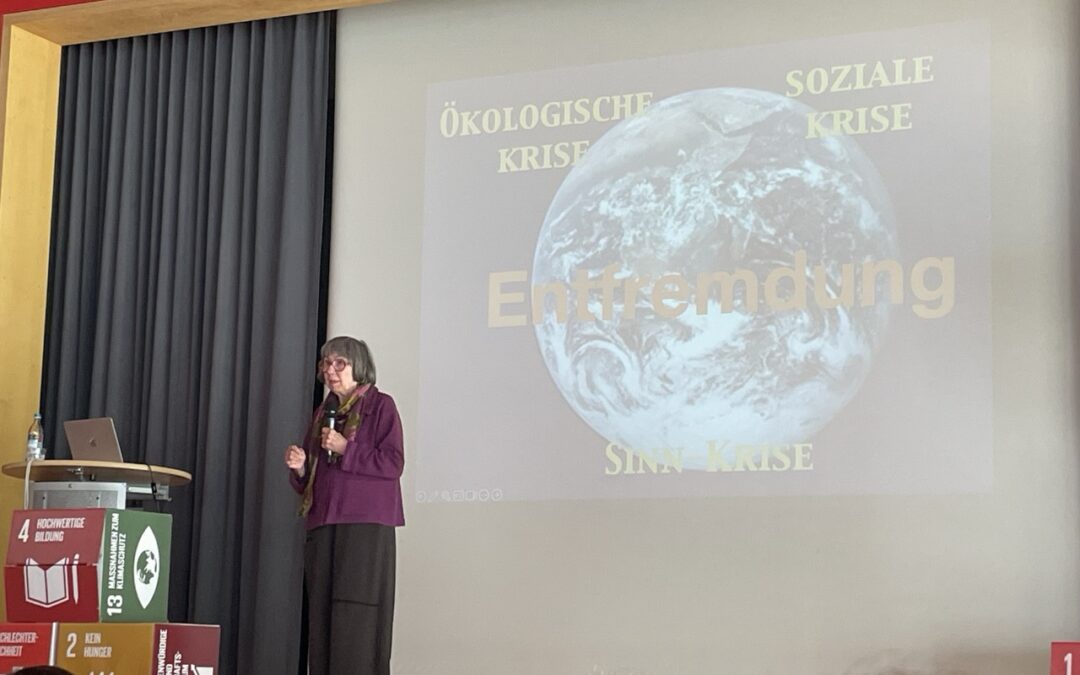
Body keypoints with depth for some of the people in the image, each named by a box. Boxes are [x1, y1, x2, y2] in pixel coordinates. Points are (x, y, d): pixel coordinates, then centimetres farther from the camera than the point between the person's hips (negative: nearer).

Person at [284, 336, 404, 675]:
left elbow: (393, 464, -8)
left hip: (366, 525, -6)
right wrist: (299, 468, 3)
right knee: (321, 615, 1)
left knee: (356, 618, -13)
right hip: (322, 524, 6)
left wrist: (346, 449, -14)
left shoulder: (380, 406, 4)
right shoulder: (322, 413, 22)